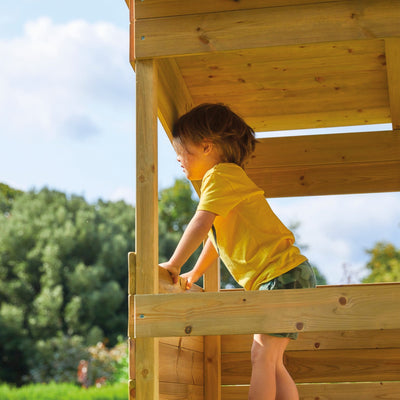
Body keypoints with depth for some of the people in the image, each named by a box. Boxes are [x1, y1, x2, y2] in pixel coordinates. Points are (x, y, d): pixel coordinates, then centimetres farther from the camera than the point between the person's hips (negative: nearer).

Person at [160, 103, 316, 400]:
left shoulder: (221, 174, -9)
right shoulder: (227, 179, 23)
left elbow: (200, 224, -17)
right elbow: (216, 236, 31)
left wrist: (173, 265, -8)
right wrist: (194, 275, 36)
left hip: (283, 274, -10)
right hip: (282, 278, 10)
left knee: (262, 354, -13)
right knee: (271, 361, 11)